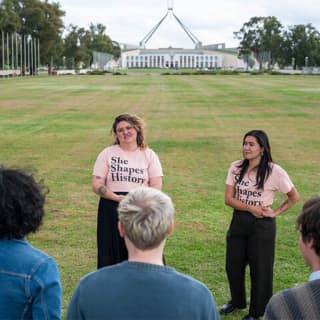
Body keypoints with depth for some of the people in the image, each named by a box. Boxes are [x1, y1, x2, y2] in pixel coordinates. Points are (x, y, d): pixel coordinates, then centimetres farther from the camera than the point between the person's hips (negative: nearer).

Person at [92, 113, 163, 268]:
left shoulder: (149, 155, 7)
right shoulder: (107, 154, 6)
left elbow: (157, 186, -1)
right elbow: (96, 185, 0)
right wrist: (117, 198, -16)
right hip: (112, 212, 0)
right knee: (112, 256, 0)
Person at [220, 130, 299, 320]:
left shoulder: (274, 171, -13)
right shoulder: (236, 168, -3)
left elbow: (294, 197, 0)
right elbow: (228, 199, -5)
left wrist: (276, 212, -6)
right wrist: (251, 208, -16)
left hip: (262, 225, -4)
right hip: (238, 221, 4)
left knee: (260, 268, 7)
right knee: (233, 265, 14)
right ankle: (237, 301, 39)